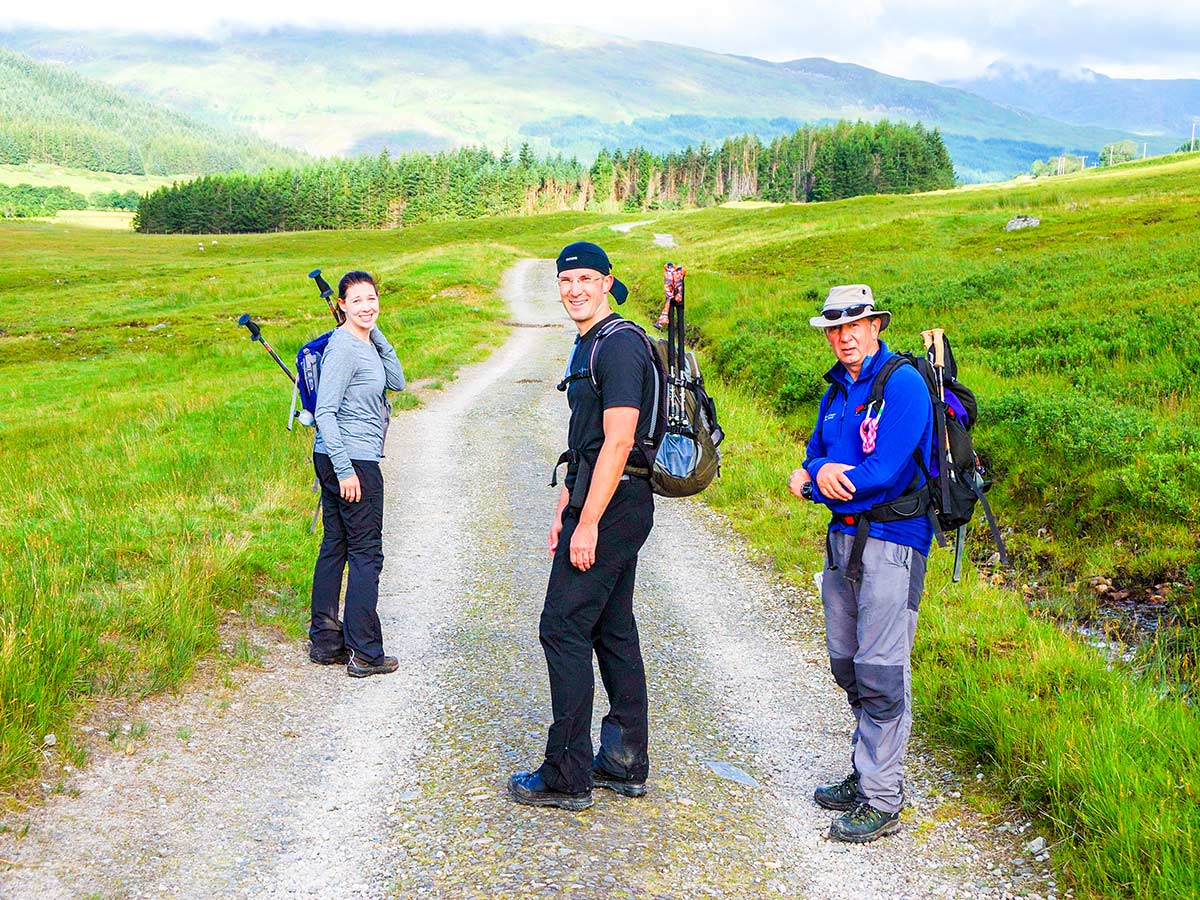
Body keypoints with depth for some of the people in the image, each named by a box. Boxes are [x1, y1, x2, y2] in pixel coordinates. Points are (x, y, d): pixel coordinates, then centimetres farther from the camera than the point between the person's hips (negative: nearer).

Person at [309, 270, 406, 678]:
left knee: (334, 547, 13)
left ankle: (325, 641, 22)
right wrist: (345, 470, -22)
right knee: (366, 553, -3)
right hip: (351, 461, -10)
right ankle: (364, 653, 2)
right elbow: (325, 411, -20)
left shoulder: (366, 343, 12)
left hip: (345, 461, 10)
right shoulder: (343, 347, -16)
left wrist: (377, 333, 2)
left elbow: (397, 381, 8)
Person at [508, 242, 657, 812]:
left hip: (610, 508, -10)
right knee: (613, 631, 12)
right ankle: (625, 765, 20)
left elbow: (617, 443, -22)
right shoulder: (588, 346, 18)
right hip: (611, 507, 10)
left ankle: (567, 777, 0)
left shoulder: (618, 343, -15)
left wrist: (587, 523, -22)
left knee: (563, 629, -7)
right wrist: (564, 511, 19)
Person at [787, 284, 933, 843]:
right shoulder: (837, 390, 14)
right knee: (847, 665, 14)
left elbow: (884, 472, -19)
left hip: (891, 539, -8)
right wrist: (819, 473, -12)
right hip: (843, 537, 9)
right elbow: (815, 453, 13)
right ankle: (866, 773, 28)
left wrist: (812, 482, -8)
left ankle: (882, 802, 1)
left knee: (881, 672, -7)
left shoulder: (902, 384, -12)